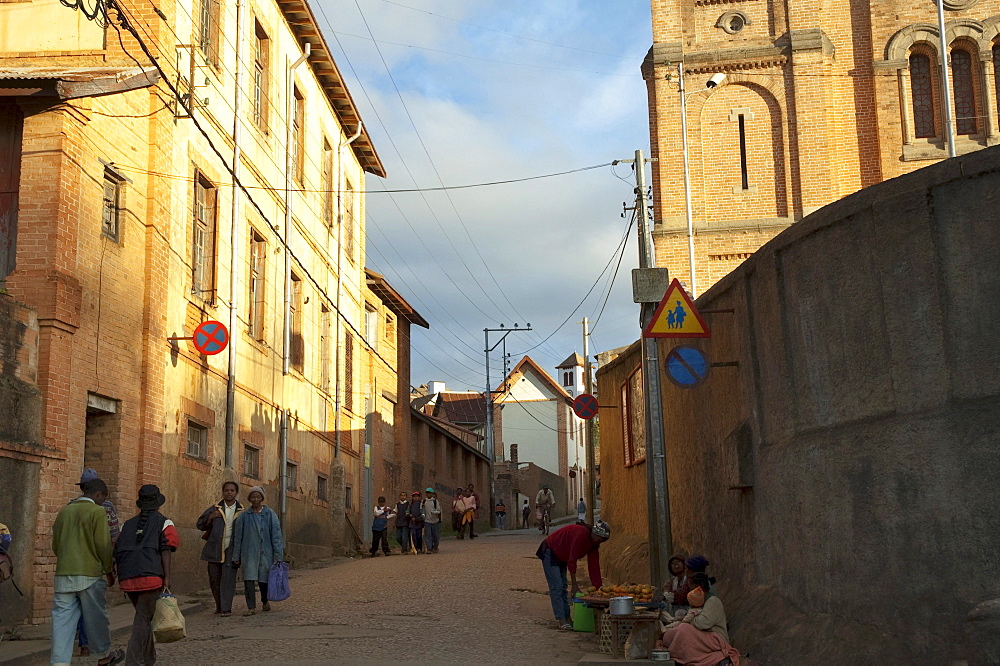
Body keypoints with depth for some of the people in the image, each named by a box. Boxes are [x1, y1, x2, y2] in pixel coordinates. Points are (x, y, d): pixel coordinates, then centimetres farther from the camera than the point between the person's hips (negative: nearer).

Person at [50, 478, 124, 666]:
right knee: (96, 617, 10)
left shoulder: (65, 511, 12)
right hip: (89, 574, -5)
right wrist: (109, 571, 3)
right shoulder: (97, 512, -6)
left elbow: (55, 544, 16)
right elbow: (103, 545, -9)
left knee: (63, 619, 3)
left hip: (63, 574, 5)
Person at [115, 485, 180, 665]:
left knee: (143, 615, 21)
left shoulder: (127, 524, 20)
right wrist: (167, 577, -8)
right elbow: (165, 550, -4)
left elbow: (117, 553, 17)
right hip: (150, 576, -5)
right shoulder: (163, 522, 7)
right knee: (143, 619, -3)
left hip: (127, 578, 5)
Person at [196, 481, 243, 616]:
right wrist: (210, 517, -9)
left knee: (228, 579, -7)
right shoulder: (215, 508, 6)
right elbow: (199, 525, 9)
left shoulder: (241, 511, 5)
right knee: (214, 579, 8)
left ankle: (226, 608, -4)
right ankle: (219, 606, 24)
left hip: (231, 549, -2)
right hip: (214, 549, 2)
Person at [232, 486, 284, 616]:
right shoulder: (244, 516, 5)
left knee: (264, 580, 8)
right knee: (249, 580, -11)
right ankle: (251, 607, -6)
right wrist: (236, 557, 6)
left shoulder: (270, 515, 3)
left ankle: (265, 601, 33)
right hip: (249, 553, 0)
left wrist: (278, 556, -4)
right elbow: (237, 538, 8)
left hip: (266, 553, 0)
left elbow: (276, 536, 1)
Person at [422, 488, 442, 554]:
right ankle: (429, 548, -7)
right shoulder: (424, 501, 6)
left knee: (435, 535, 6)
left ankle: (435, 548, 22)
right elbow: (423, 510, 17)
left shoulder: (435, 501, -3)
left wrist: (434, 512, -22)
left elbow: (438, 511, -4)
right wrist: (423, 516, 10)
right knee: (428, 535, -7)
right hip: (427, 521, 1)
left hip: (435, 521, -1)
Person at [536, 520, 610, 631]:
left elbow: (594, 565, -2)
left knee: (563, 588, 9)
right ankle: (562, 621, -17)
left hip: (561, 557, 10)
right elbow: (572, 560, -31)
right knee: (556, 587, -14)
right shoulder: (581, 534, -32)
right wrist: (575, 585, -28)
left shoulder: (594, 543, -4)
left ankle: (567, 618, 11)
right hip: (550, 554, -10)